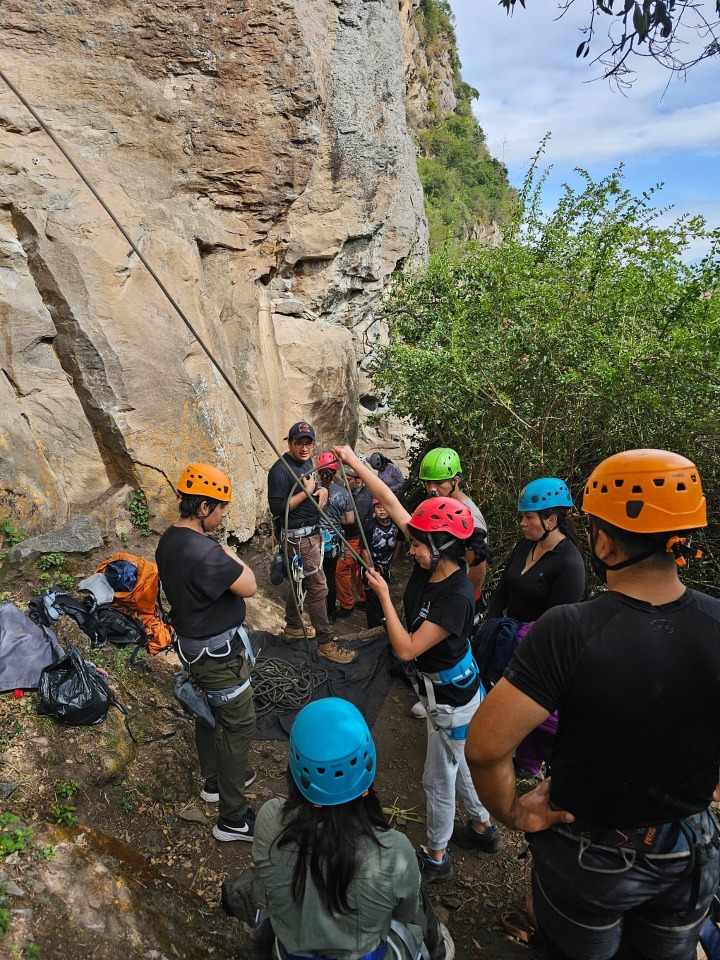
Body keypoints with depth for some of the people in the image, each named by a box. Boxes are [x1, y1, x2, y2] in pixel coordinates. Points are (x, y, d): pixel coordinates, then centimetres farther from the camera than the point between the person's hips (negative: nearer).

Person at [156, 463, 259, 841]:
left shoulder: (169, 540, -1)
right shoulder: (204, 552, -33)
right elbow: (249, 586, -24)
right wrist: (230, 555, -10)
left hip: (192, 644, 10)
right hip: (218, 652, -10)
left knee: (208, 713, 25)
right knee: (239, 724, 3)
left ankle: (216, 780, 45)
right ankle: (233, 818, 13)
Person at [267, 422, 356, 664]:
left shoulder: (307, 462, 8)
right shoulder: (280, 470, -19)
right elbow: (277, 508, -24)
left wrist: (322, 490, 0)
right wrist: (306, 492, -21)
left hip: (313, 532, 9)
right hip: (299, 538, -9)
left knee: (300, 581, 21)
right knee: (318, 588, -7)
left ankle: (293, 627, 37)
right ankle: (326, 643, 2)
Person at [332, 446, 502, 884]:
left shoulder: (458, 597, -34)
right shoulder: (432, 563, -13)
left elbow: (407, 649, -31)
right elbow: (388, 499, -12)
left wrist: (383, 595, -27)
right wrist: (353, 459, -9)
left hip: (452, 696, -8)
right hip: (445, 685, 8)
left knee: (439, 778, 14)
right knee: (456, 763, 28)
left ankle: (436, 858, 37)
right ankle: (484, 827, 50)